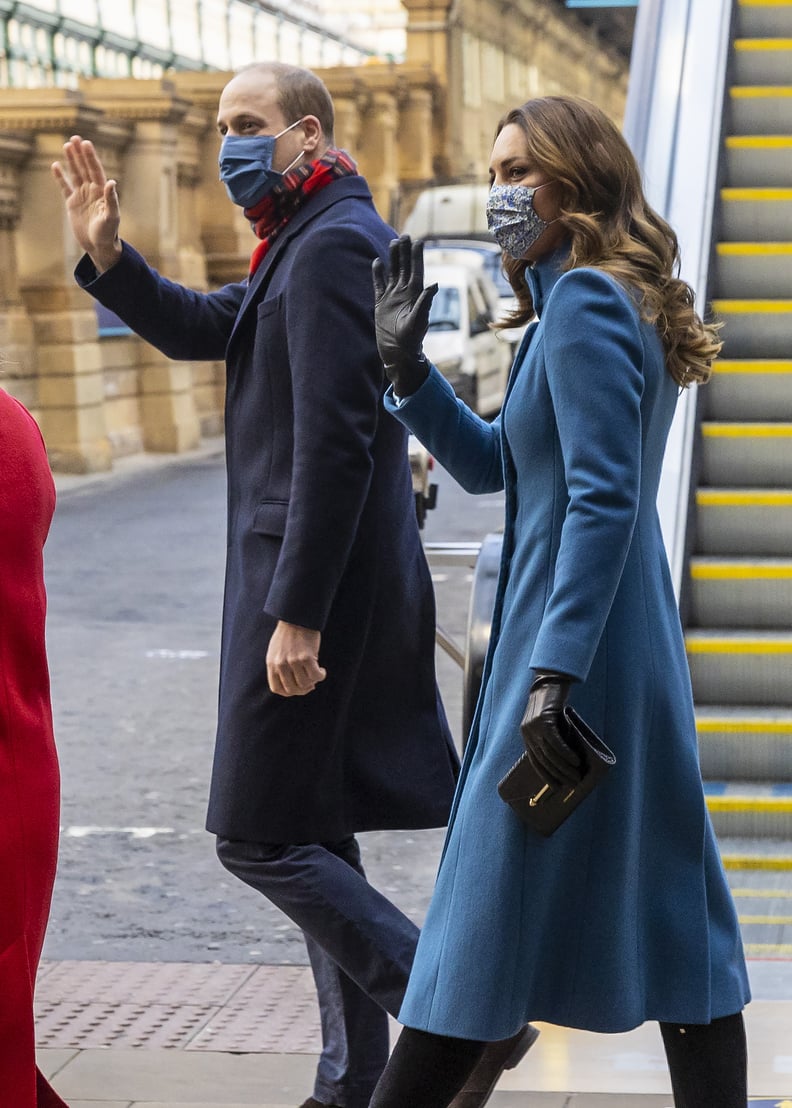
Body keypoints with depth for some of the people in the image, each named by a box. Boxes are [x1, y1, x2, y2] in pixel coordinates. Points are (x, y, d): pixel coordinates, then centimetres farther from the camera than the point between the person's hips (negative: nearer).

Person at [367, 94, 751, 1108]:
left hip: (577, 640, -10)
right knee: (669, 909, 11)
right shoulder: (607, 303, 16)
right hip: (633, 645, 10)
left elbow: (603, 500, -22)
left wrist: (553, 672, -25)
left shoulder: (586, 305, -14)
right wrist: (406, 367, 9)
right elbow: (489, 466, 21)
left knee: (490, 911, -1)